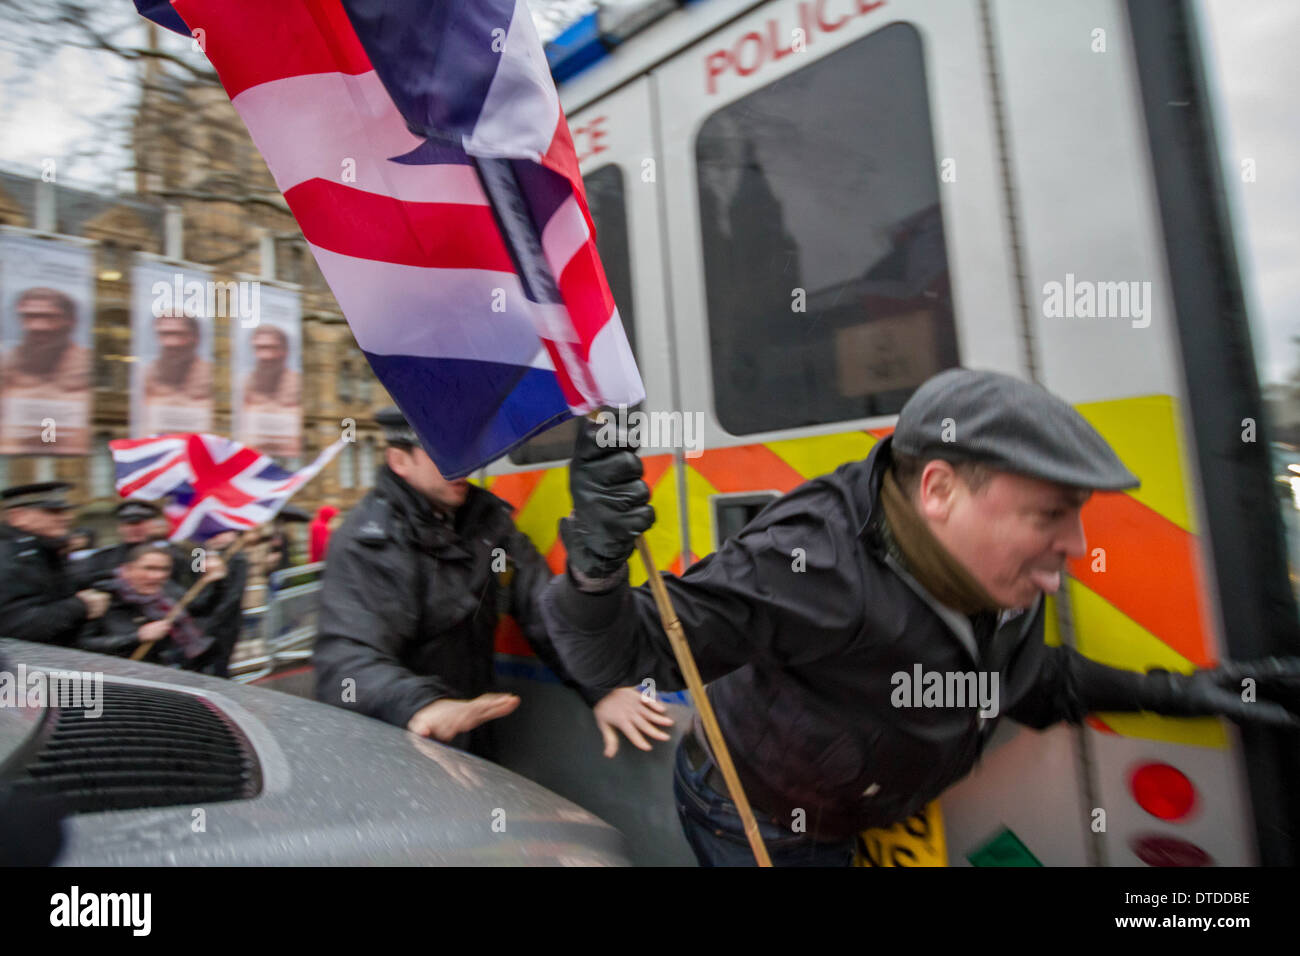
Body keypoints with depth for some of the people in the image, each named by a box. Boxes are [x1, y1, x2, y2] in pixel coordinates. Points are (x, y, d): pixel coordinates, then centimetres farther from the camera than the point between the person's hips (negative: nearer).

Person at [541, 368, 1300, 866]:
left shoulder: (1005, 582, -16)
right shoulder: (814, 568, -42)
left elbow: (1024, 678, 6)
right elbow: (623, 656, -39)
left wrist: (1171, 693, 0)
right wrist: (597, 565, -59)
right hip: (756, 833, -6)